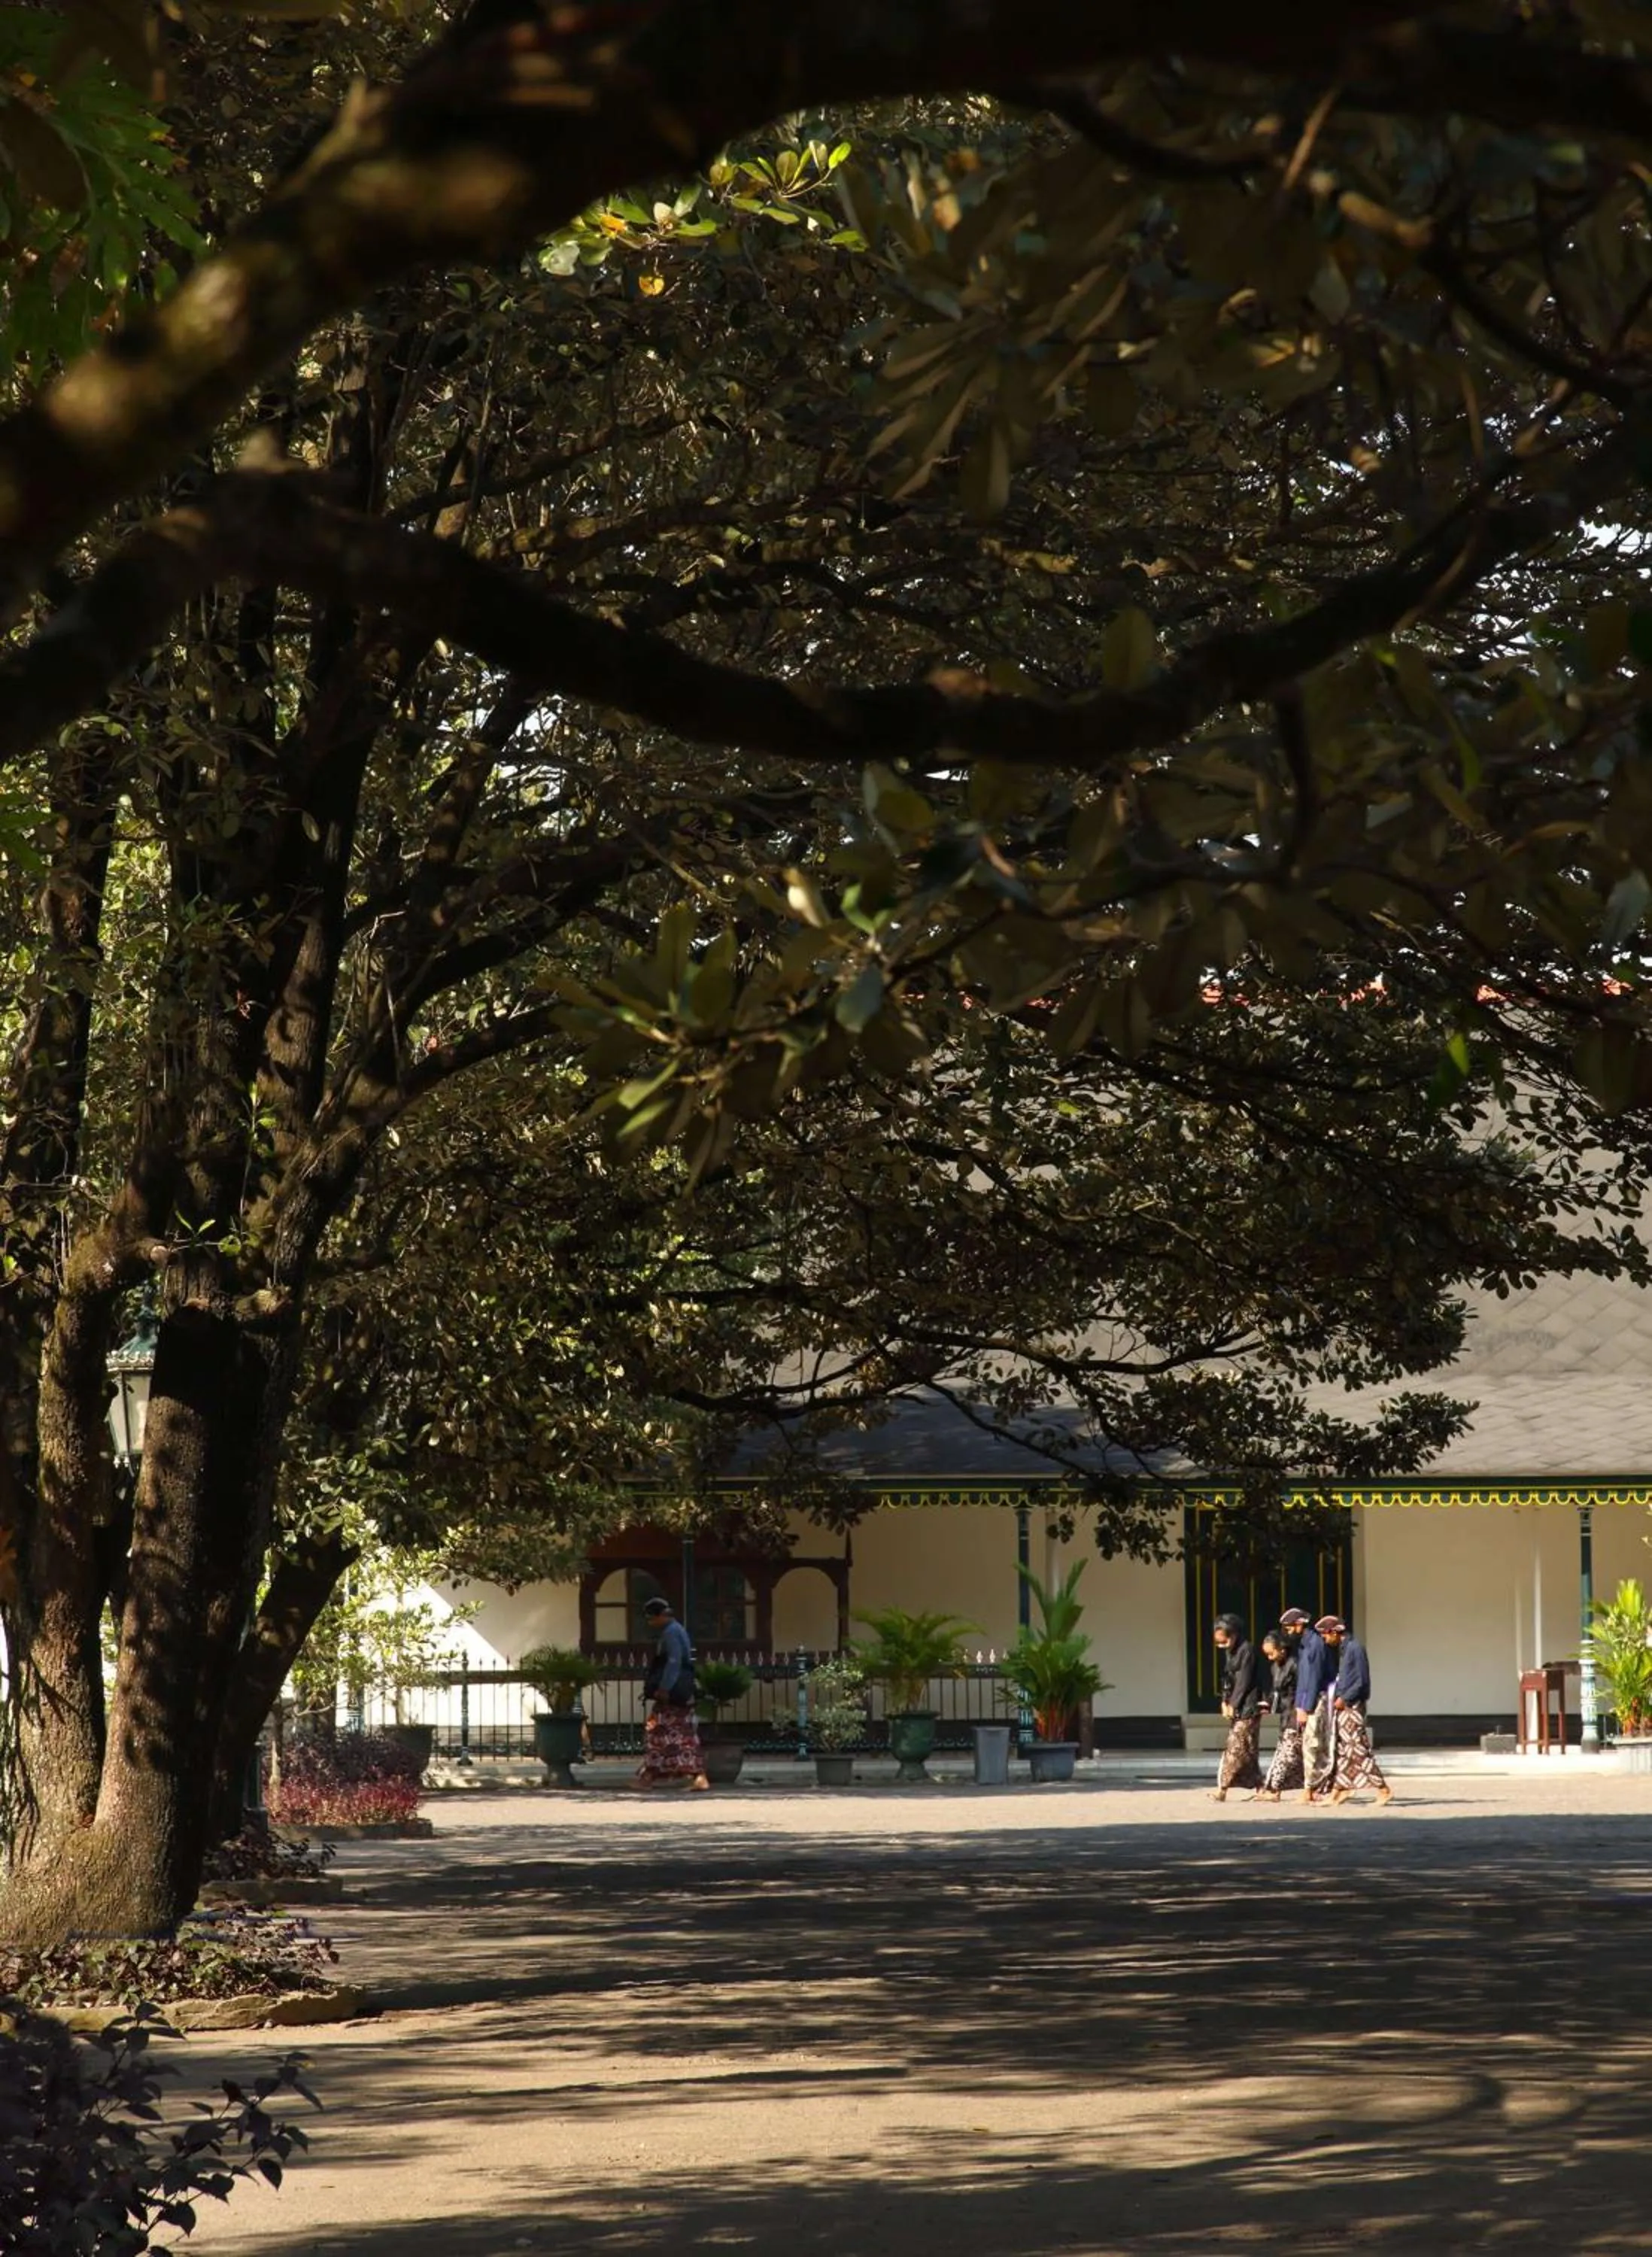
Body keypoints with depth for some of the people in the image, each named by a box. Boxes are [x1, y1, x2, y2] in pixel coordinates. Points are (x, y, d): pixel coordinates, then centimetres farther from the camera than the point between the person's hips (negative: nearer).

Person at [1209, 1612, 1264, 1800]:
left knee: (1236, 1748, -9)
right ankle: (1259, 1787, 11)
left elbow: (1245, 1681, -14)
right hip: (1236, 1708, 9)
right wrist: (1225, 1702, 3)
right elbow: (1227, 1678, 16)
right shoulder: (1229, 1652, 13)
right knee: (1247, 1751, 7)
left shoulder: (1247, 1650, -12)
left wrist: (1234, 1705, -11)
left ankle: (1222, 1789, -12)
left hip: (1247, 1707, -9)